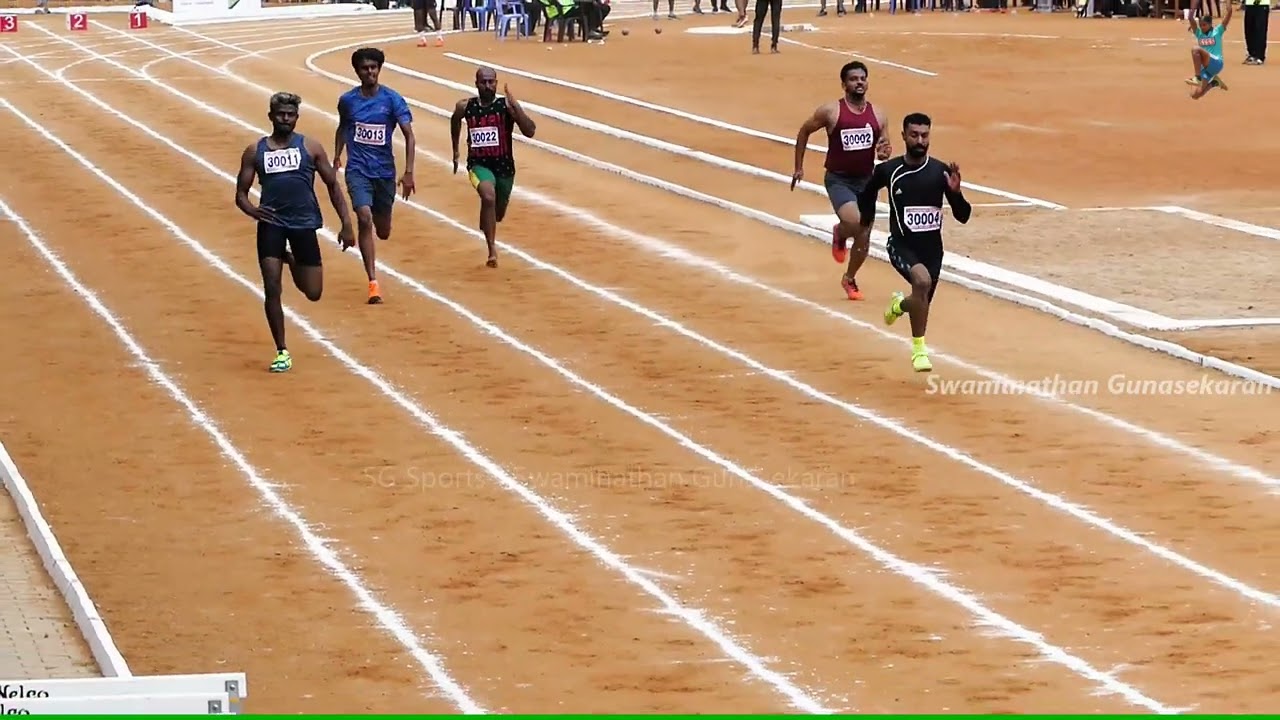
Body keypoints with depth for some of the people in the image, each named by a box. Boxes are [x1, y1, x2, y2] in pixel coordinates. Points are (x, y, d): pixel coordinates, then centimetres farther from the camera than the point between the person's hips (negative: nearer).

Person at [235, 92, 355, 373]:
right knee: (272, 290, -8)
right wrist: (252, 210, -16)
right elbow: (241, 194, 8)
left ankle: (293, 262, 38)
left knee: (313, 293, 3)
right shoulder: (255, 152, 6)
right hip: (271, 223, 0)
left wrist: (346, 224, 1)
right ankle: (282, 352, 5)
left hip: (304, 223, 0)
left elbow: (333, 185, 8)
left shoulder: (310, 147, 4)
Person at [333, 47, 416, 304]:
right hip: (358, 170, -1)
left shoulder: (392, 99, -7)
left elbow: (409, 135, -10)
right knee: (364, 219, -22)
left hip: (385, 171, 1)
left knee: (383, 232, 11)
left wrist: (408, 172, -17)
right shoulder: (347, 100, -1)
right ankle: (373, 282, -20)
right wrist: (337, 157, 15)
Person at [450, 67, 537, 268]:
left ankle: (486, 225, 59)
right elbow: (455, 121, 18)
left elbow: (530, 131, -23)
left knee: (498, 213, 20)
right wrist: (455, 150, 25)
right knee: (488, 197, -32)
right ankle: (492, 249, -25)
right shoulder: (465, 107, -7)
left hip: (504, 165, 2)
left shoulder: (506, 106, -13)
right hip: (479, 164, -2)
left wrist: (514, 105, -32)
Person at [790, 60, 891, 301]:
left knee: (864, 238, 7)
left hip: (866, 180, 4)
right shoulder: (830, 111, -10)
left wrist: (884, 153, -14)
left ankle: (849, 279, 31)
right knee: (854, 222, -28)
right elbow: (804, 132, 4)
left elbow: (885, 147, 12)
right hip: (838, 179, -4)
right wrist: (799, 167, 4)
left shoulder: (878, 115, 1)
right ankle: (839, 235, 9)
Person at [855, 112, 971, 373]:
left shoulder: (941, 171, -7)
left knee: (922, 303, 14)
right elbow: (867, 195, 15)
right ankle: (919, 349, -20)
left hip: (932, 248, 3)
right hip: (901, 245, -3)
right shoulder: (887, 171, -8)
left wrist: (955, 192, -21)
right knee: (922, 280, -32)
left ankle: (900, 305, 53)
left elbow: (962, 216, -5)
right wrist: (867, 221, 14)